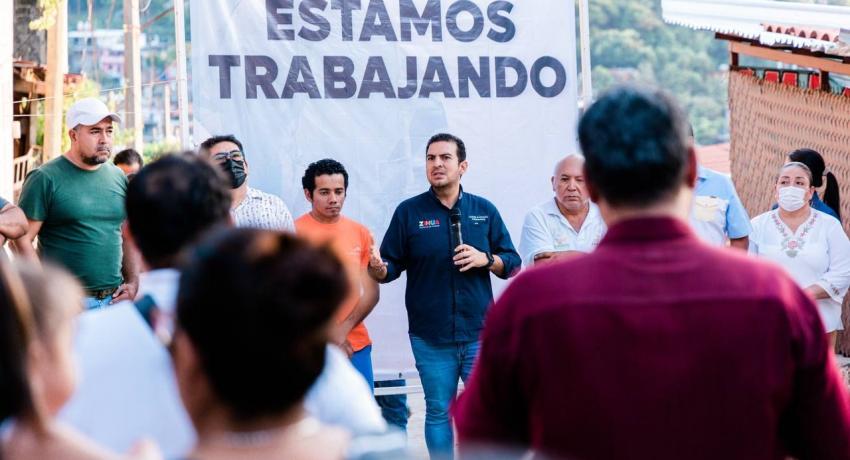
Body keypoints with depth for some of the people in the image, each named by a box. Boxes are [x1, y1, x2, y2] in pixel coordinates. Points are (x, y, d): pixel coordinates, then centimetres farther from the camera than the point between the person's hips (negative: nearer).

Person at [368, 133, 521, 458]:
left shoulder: (484, 211, 6)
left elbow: (512, 264, 8)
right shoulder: (409, 212, 2)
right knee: (438, 413, 8)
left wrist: (485, 259, -13)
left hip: (480, 333, 1)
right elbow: (390, 268, 1)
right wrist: (377, 268, -22)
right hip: (430, 338, -1)